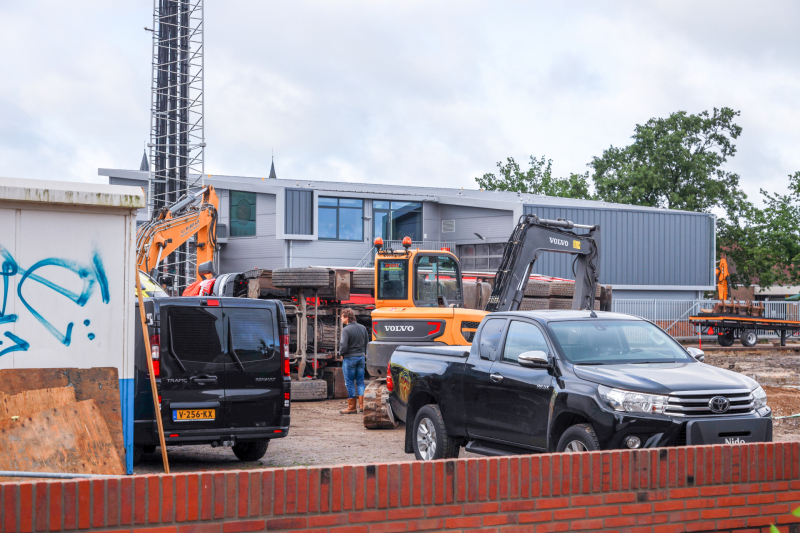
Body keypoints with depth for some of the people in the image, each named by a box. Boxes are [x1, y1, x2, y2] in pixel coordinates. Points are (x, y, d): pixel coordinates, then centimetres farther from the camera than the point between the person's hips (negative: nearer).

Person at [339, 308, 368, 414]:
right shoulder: (362, 328, 7)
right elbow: (367, 343, 10)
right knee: (360, 382, 12)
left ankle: (352, 407, 7)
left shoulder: (346, 330, -15)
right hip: (361, 357, 6)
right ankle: (362, 405, 7)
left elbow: (344, 346, -21)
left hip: (349, 358, -6)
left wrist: (341, 352, -1)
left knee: (349, 383, 3)